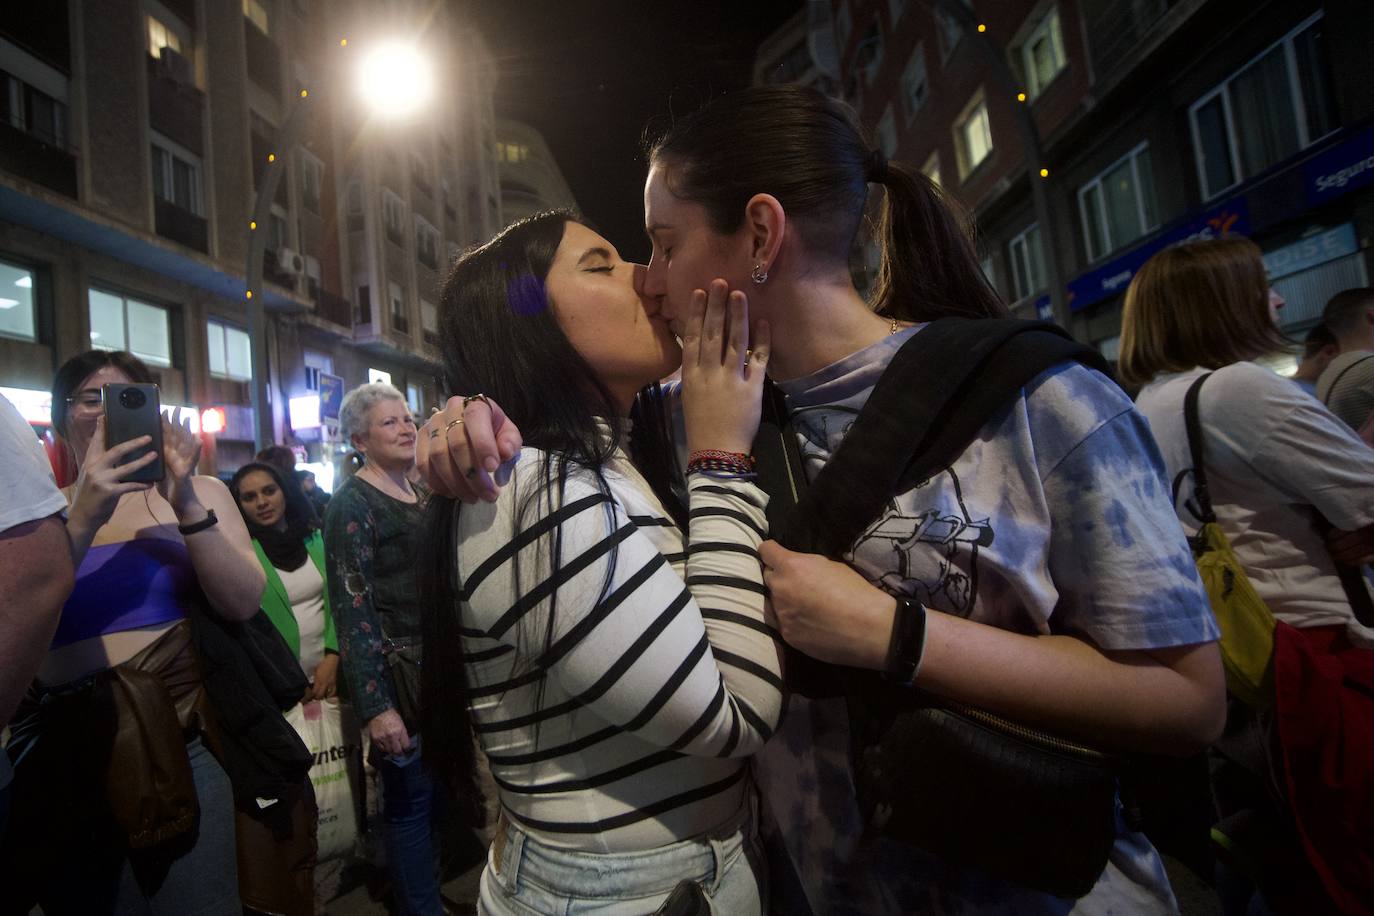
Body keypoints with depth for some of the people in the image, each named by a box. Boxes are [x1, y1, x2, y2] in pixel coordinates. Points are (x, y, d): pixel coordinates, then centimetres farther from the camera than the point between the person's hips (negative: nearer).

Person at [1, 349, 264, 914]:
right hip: (63, 759, 1)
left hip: (182, 744, 0)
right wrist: (84, 518, -24)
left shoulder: (198, 494, 2)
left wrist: (187, 505, -21)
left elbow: (242, 605, -10)